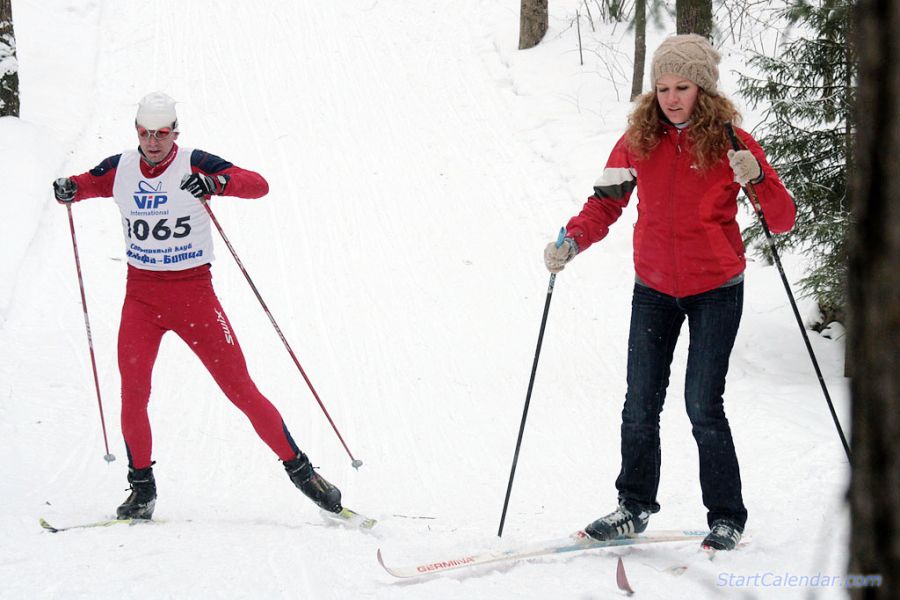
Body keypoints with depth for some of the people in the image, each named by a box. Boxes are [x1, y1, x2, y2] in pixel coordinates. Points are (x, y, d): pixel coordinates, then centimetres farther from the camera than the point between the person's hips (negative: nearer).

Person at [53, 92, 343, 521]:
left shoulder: (195, 165, -9)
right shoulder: (120, 170, 3)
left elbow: (259, 185, -17)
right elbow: (85, 184, 21)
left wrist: (218, 183, -36)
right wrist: (68, 189, -3)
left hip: (193, 292, -3)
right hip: (141, 296, 3)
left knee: (240, 388, -4)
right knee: (133, 392, -9)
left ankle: (298, 468, 6)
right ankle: (141, 488, 7)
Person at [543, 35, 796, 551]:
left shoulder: (729, 142, -10)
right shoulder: (638, 141, -2)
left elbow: (783, 220, -12)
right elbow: (605, 205, 2)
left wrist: (756, 177, -31)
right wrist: (571, 241, -17)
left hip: (716, 290, -3)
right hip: (654, 289, 3)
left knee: (703, 405, -7)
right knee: (641, 404, 5)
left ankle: (727, 517, 7)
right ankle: (634, 507, 21)